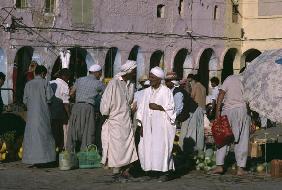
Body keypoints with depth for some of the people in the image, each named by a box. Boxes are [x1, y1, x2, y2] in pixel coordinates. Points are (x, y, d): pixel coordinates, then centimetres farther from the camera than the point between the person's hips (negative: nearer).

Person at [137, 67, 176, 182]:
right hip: (149, 125, 5)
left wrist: (158, 107, -17)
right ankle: (153, 170, 11)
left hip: (161, 124, -5)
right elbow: (142, 109, 12)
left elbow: (170, 108, -5)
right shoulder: (147, 91, 11)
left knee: (161, 147, -8)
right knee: (148, 147, 1)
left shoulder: (166, 91, -4)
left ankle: (165, 172, -1)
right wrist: (141, 125, 6)